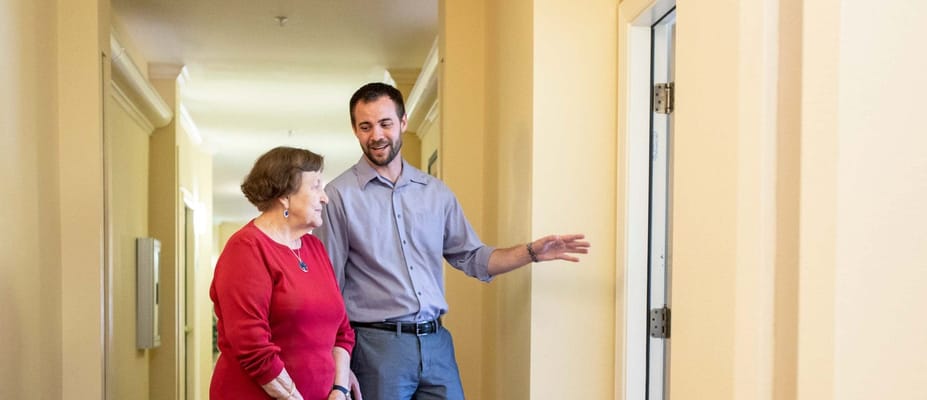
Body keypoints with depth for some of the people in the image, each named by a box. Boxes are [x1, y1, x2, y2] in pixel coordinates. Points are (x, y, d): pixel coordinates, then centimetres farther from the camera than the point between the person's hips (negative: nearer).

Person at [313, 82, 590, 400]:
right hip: (377, 345, -4)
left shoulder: (436, 192, 9)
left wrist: (532, 252, 0)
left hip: (436, 341, 4)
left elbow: (470, 257, 14)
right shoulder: (339, 195, -4)